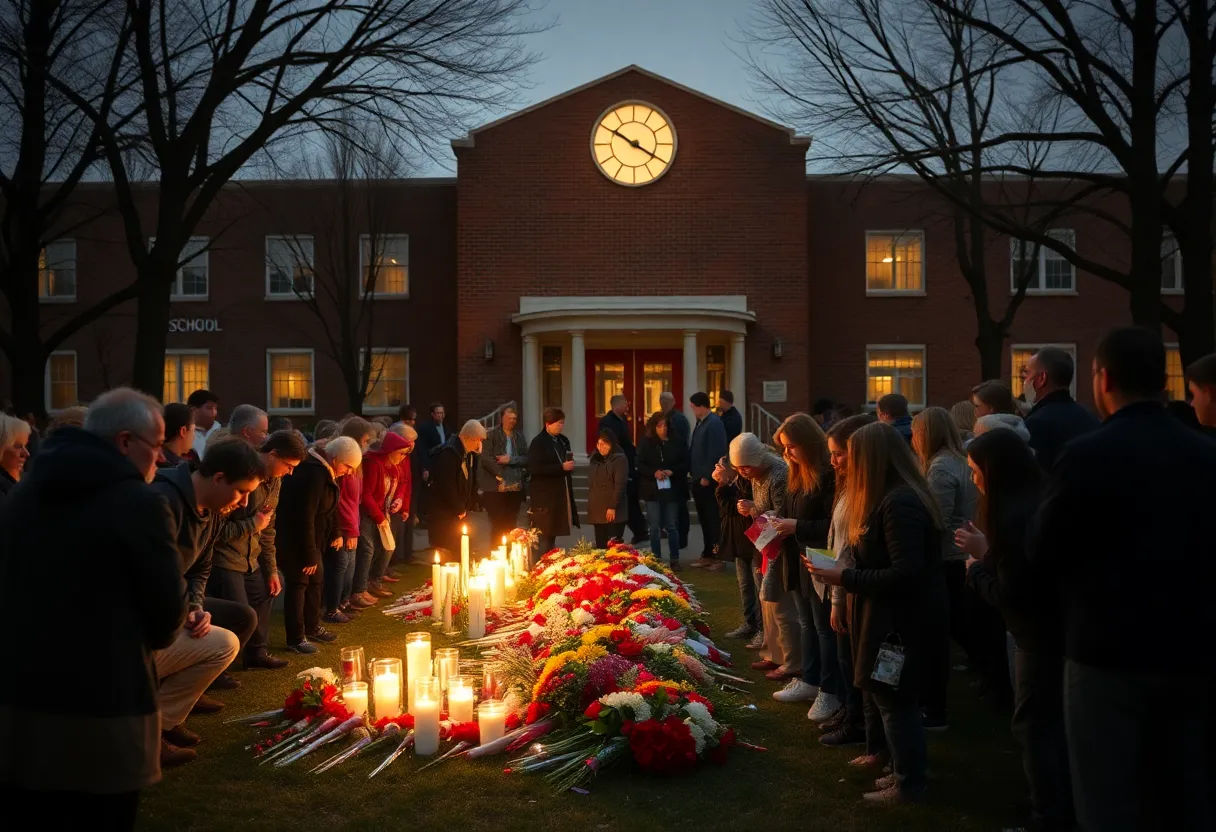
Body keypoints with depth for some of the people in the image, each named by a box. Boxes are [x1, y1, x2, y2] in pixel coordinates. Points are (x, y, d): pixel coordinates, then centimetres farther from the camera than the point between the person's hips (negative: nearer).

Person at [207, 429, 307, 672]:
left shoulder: (274, 481, 5)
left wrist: (272, 570, 13)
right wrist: (253, 524, -16)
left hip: (250, 558, 9)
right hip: (223, 558, -9)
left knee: (262, 601, 18)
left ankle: (256, 654, 37)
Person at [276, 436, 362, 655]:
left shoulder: (326, 471, 4)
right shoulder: (313, 474, -28)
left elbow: (329, 506, 16)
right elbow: (305, 517, -29)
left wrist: (335, 533, 5)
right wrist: (309, 555, -24)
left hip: (312, 537, 10)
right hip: (293, 538, -10)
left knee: (316, 580, 17)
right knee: (299, 583, -5)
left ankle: (312, 627, 32)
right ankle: (296, 639, 2)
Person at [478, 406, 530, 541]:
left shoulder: (520, 438, 12)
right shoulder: (491, 436, -2)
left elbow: (526, 459, 6)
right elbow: (486, 459, -10)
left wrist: (511, 459, -10)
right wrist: (500, 476, -13)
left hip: (515, 488, 4)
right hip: (496, 488, -4)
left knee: (510, 525, 7)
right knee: (498, 525, -5)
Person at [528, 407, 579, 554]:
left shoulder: (563, 440, 13)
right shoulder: (538, 443, -11)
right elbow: (534, 469, -21)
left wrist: (569, 463, 2)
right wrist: (561, 467, -20)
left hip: (561, 494, 7)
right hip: (545, 495, -7)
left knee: (553, 532, 13)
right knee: (545, 533, -3)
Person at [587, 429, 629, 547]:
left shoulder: (619, 459, -6)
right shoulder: (596, 460, 16)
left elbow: (620, 485, -14)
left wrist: (613, 507, -19)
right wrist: (590, 507, 17)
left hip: (613, 512, -7)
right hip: (597, 512, 7)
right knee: (600, 546, 6)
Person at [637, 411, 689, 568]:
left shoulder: (677, 442, 1)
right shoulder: (646, 443, 4)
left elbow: (685, 464, 1)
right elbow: (640, 465, 0)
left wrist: (672, 471, -15)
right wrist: (654, 473, -17)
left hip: (672, 489, 0)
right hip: (652, 490, 1)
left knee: (672, 526, 5)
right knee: (654, 527, 5)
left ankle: (674, 559, 13)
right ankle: (656, 559, 12)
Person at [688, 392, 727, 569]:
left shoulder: (714, 423, -15)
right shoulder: (700, 423, 13)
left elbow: (715, 453, -21)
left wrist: (706, 476, -20)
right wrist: (692, 472, 15)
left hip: (709, 480, -9)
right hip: (699, 479, 9)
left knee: (713, 519, -4)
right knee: (704, 519, 14)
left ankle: (718, 556, 2)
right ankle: (708, 554, 21)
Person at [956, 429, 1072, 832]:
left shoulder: (1015, 516, -24)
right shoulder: (1038, 504, 5)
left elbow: (1008, 595, -20)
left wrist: (978, 562, -7)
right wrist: (988, 550, 4)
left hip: (1041, 636, -10)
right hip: (1055, 628, 10)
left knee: (1033, 726, 2)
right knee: (1054, 723, 19)